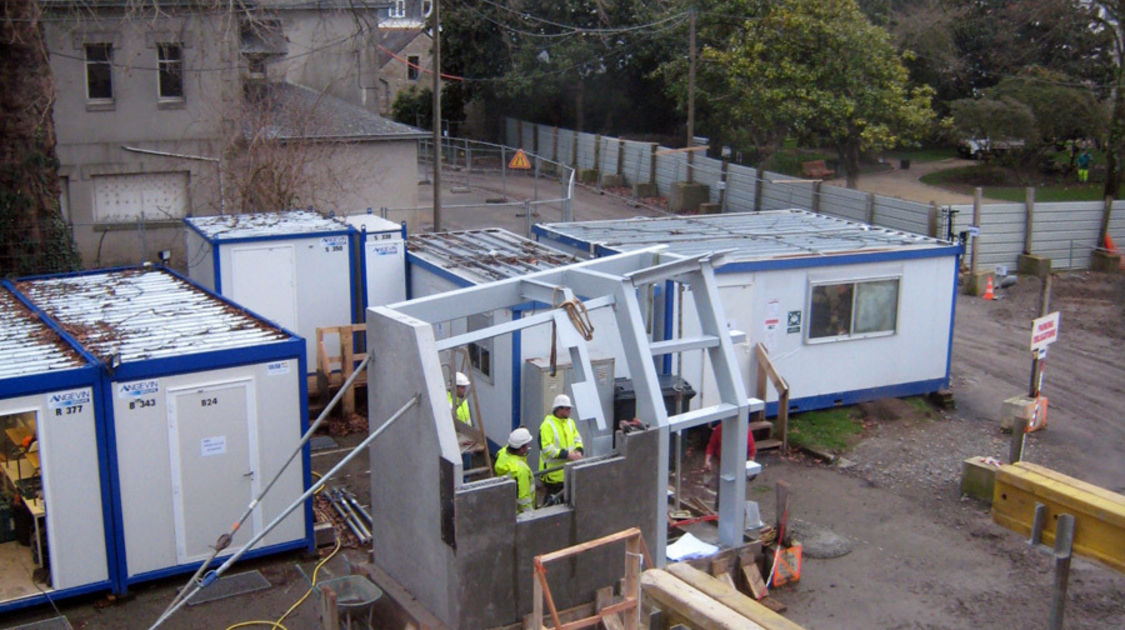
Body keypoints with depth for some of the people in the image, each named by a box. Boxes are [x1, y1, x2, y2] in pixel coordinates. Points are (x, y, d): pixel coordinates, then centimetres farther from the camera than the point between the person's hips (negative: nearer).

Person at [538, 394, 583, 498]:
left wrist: (578, 451, -6)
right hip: (554, 473, -7)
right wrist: (567, 455, -24)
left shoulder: (570, 422, 9)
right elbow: (546, 448, -23)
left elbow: (577, 438, 17)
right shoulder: (547, 425, -17)